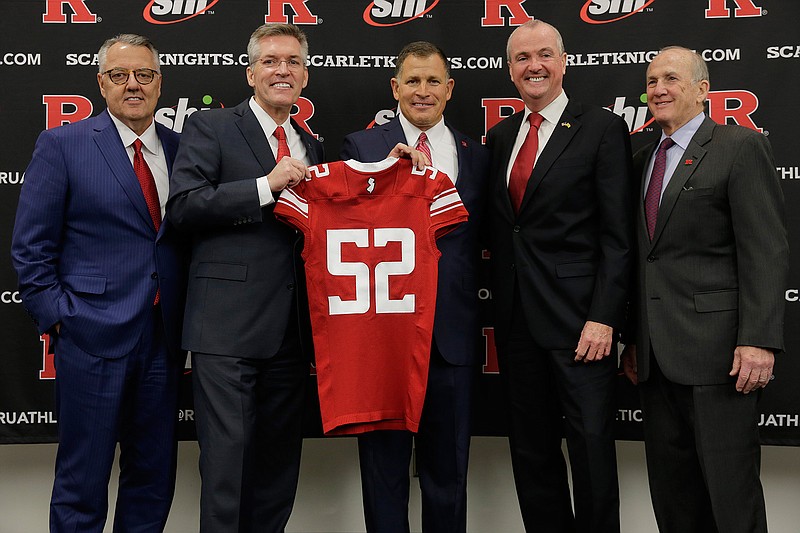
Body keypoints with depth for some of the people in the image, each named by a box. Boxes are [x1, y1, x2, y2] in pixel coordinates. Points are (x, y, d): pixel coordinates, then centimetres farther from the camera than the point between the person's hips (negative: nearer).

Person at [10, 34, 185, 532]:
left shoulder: (180, 149, 10)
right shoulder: (62, 145, -1)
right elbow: (30, 247, -2)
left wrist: (187, 322, 3)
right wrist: (56, 318, -8)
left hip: (164, 341, 4)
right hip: (92, 338, -4)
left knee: (154, 481, 13)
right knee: (82, 485, 4)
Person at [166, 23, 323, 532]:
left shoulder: (311, 146, 19)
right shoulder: (210, 127, 1)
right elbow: (183, 205, -12)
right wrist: (267, 186, -16)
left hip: (291, 330, 6)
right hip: (228, 324, -6)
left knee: (280, 459, 13)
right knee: (228, 457, -5)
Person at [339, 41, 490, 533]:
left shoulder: (476, 155, 9)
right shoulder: (361, 147, 2)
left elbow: (479, 241, 10)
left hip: (452, 332, 2)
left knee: (448, 469, 14)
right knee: (384, 464, 10)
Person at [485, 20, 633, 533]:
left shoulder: (602, 129, -3)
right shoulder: (500, 136, 14)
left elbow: (617, 236, -9)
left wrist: (603, 318, -15)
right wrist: (501, 308, 5)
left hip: (579, 316, -5)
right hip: (518, 317, 6)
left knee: (592, 446, -1)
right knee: (531, 451, 12)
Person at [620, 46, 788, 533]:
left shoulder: (740, 146, -3)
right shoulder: (645, 159, 18)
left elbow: (766, 252, -11)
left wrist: (759, 341, -19)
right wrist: (635, 339, 15)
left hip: (716, 350, -7)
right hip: (658, 357, 7)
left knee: (731, 494, -1)